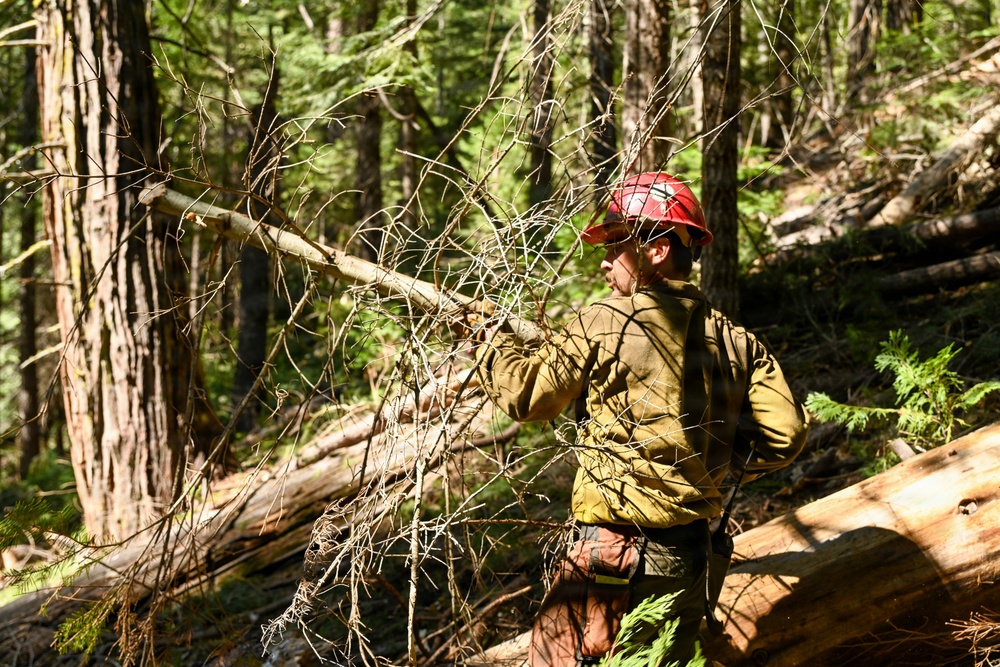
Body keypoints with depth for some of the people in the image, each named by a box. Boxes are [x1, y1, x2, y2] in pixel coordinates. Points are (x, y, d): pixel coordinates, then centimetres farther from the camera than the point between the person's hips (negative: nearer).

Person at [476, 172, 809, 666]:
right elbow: (785, 434, 1)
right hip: (691, 554, 6)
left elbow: (525, 394, -7)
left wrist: (492, 338, 11)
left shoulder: (606, 322, -11)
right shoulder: (735, 341, 5)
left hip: (613, 553, -6)